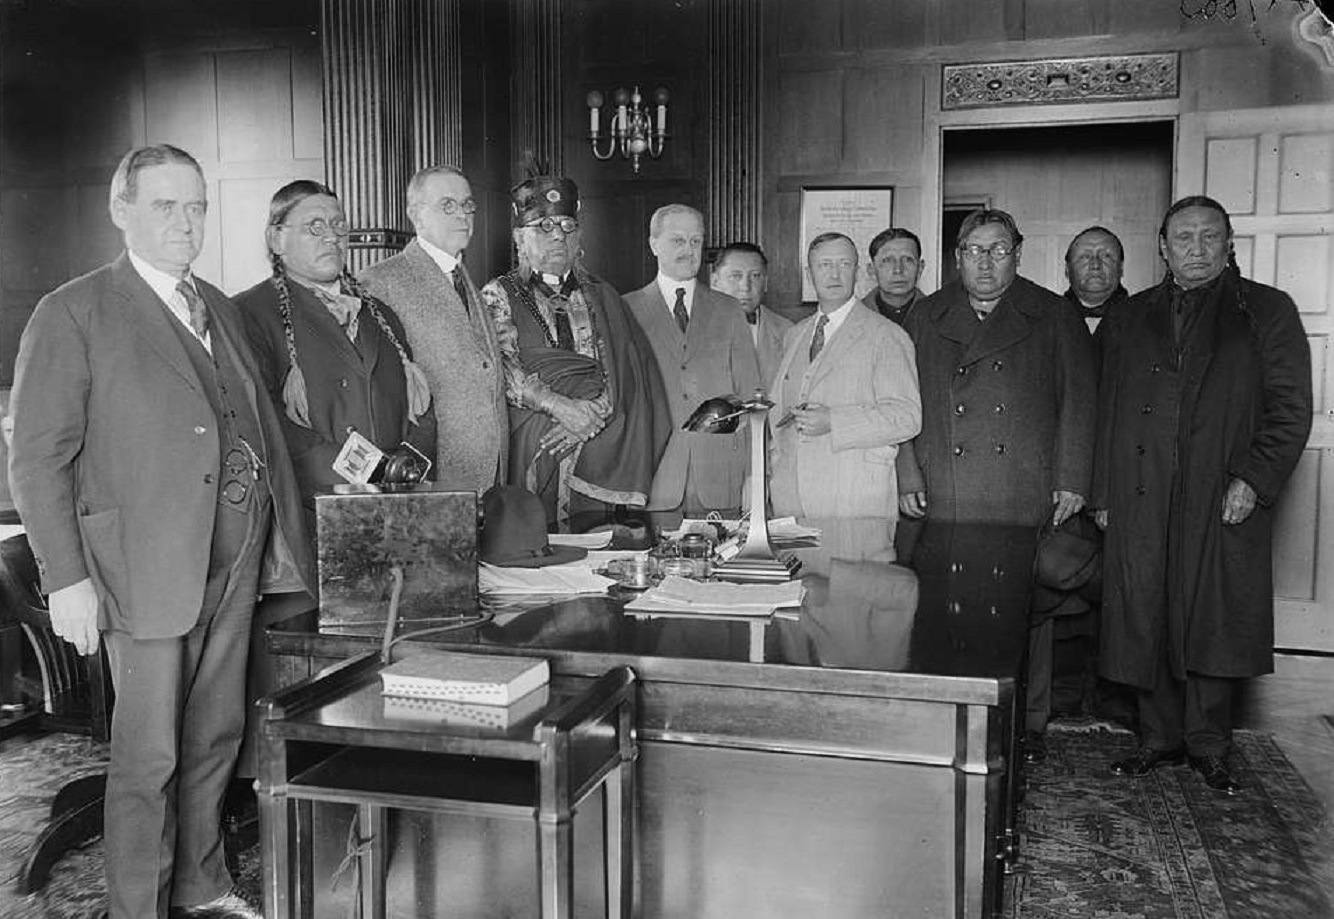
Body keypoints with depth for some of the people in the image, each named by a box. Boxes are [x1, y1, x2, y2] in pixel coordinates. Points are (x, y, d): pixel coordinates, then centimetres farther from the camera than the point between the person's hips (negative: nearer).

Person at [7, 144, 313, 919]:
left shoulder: (221, 309, 15)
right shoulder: (74, 314, -5)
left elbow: (262, 426, 16)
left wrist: (286, 533, 10)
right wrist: (67, 578, -13)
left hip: (235, 564, 6)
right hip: (147, 566, -6)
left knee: (216, 738, 16)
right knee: (149, 757, 3)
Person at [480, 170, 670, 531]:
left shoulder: (601, 295, 17)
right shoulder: (500, 295, 8)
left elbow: (627, 371, 7)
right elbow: (501, 368, -5)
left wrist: (595, 411, -11)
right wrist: (556, 404, -19)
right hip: (529, 450, -2)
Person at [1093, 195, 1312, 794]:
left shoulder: (1267, 311, 8)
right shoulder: (1127, 321, 16)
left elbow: (1290, 408, 1)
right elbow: (1106, 413, 14)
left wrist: (1254, 479, -11)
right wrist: (1103, 494, 7)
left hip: (1224, 498, -2)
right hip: (1140, 501, 2)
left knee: (1214, 620, -1)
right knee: (1147, 620, 4)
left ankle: (1207, 745, 13)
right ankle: (1159, 737, 16)